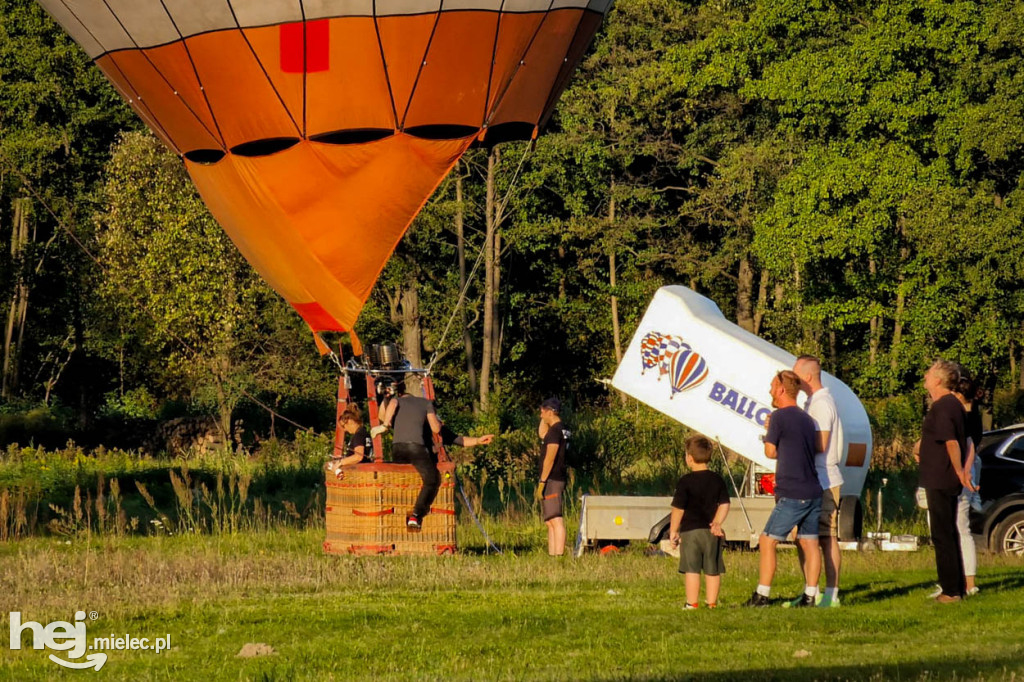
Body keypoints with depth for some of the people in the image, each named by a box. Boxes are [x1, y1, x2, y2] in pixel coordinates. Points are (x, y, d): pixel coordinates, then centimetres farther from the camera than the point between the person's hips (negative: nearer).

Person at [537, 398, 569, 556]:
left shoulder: (555, 430, -14)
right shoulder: (562, 430, 16)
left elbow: (550, 458, -21)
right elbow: (541, 434, 35)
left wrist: (542, 481, -21)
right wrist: (545, 419, 22)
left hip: (552, 481, -10)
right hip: (557, 480, 10)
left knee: (556, 521, -15)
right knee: (550, 522, 13)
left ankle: (558, 555, -20)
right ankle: (552, 554, 14)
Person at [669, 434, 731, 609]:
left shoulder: (685, 482, -7)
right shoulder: (717, 480, 6)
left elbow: (678, 509, -6)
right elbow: (724, 505, 4)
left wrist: (673, 531, 2)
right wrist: (716, 523, 6)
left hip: (690, 531, -4)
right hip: (711, 531, 4)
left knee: (692, 569, -2)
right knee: (712, 570, 8)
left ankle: (692, 603, -4)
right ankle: (711, 602, 10)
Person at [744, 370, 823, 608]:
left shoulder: (779, 417, -9)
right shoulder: (807, 419, 15)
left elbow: (771, 452, -4)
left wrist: (768, 432, 15)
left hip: (792, 495, -8)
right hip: (813, 491, 8)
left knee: (767, 541, -2)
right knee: (809, 542, 7)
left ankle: (762, 595, -3)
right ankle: (810, 595, 4)